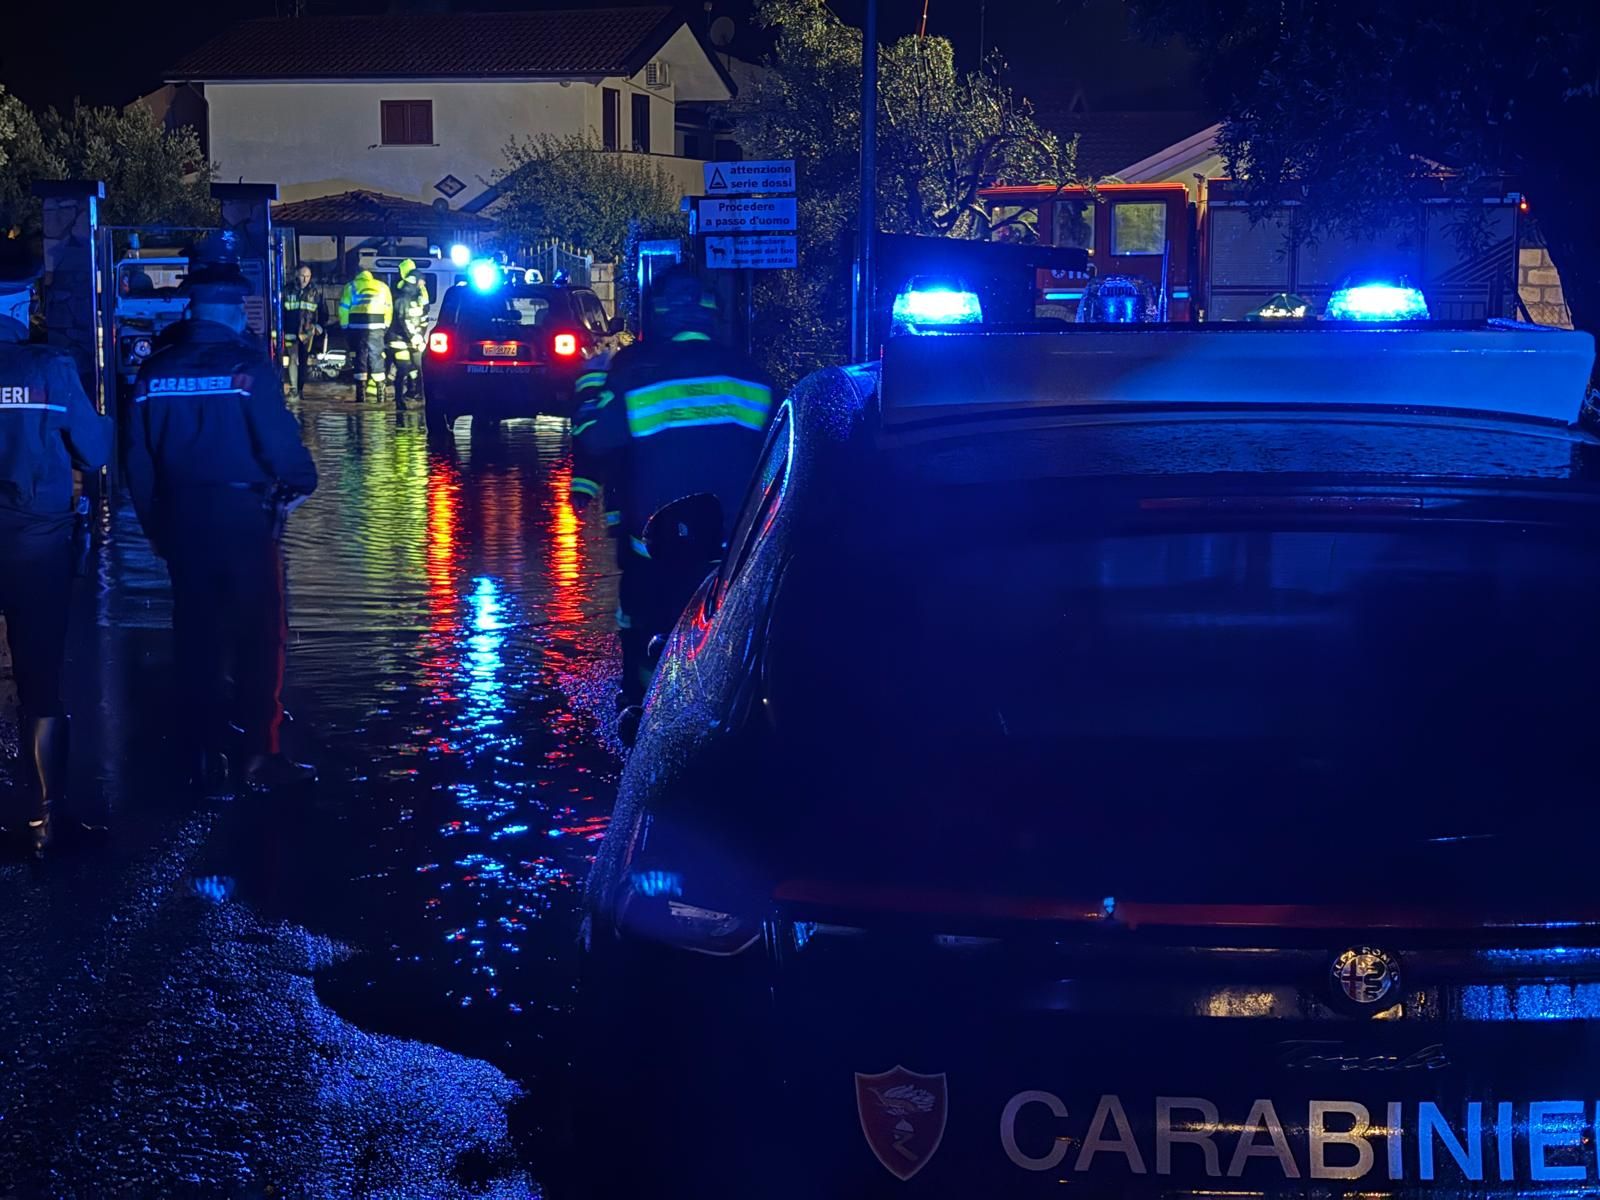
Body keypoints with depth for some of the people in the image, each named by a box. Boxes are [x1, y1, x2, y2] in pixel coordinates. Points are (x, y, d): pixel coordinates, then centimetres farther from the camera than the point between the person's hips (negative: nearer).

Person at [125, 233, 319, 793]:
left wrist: (157, 526, 14)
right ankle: (260, 756, 5)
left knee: (197, 641, 13)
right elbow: (280, 438, -17)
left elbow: (139, 459, 5)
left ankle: (204, 756, 18)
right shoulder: (247, 365, -13)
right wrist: (301, 483, 3)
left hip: (183, 521, 5)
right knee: (258, 639, 4)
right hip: (244, 517, -5)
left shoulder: (156, 370, 2)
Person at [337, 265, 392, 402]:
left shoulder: (351, 287, 9)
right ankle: (379, 392, 8)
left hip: (358, 327, -1)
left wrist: (345, 326, 11)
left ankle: (361, 392, -1)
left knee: (360, 358, 3)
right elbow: (389, 308, 9)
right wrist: (386, 326, 13)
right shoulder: (382, 286, 15)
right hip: (376, 328, 1)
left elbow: (343, 308, 3)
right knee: (376, 358, 8)